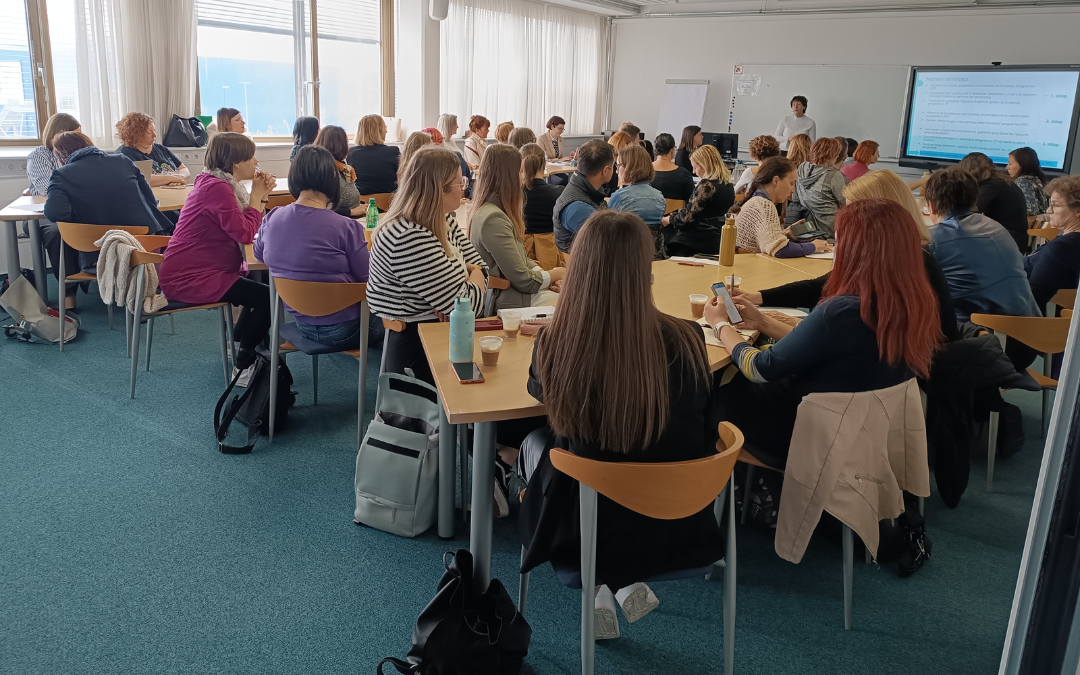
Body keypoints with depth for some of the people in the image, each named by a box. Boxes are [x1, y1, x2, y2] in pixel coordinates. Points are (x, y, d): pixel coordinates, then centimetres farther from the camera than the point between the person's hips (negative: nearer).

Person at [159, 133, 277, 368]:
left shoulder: (221, 184, 12)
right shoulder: (216, 188, -21)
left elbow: (250, 225, 9)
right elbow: (245, 233, -26)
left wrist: (261, 195, -3)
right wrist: (256, 194, -14)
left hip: (201, 270, 11)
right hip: (189, 279, -11)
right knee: (267, 295, -13)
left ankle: (241, 341, 30)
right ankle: (245, 363, 4)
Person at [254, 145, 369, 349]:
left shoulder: (272, 219, -6)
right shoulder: (345, 228, -24)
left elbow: (258, 253, 15)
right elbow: (366, 280, -16)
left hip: (301, 322, 7)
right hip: (341, 328, -6)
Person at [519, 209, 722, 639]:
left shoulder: (554, 344, -23)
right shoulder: (685, 342, -21)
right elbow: (705, 433, -2)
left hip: (586, 531, -2)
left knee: (535, 442, 29)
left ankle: (600, 590, 22)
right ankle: (627, 583, 20)